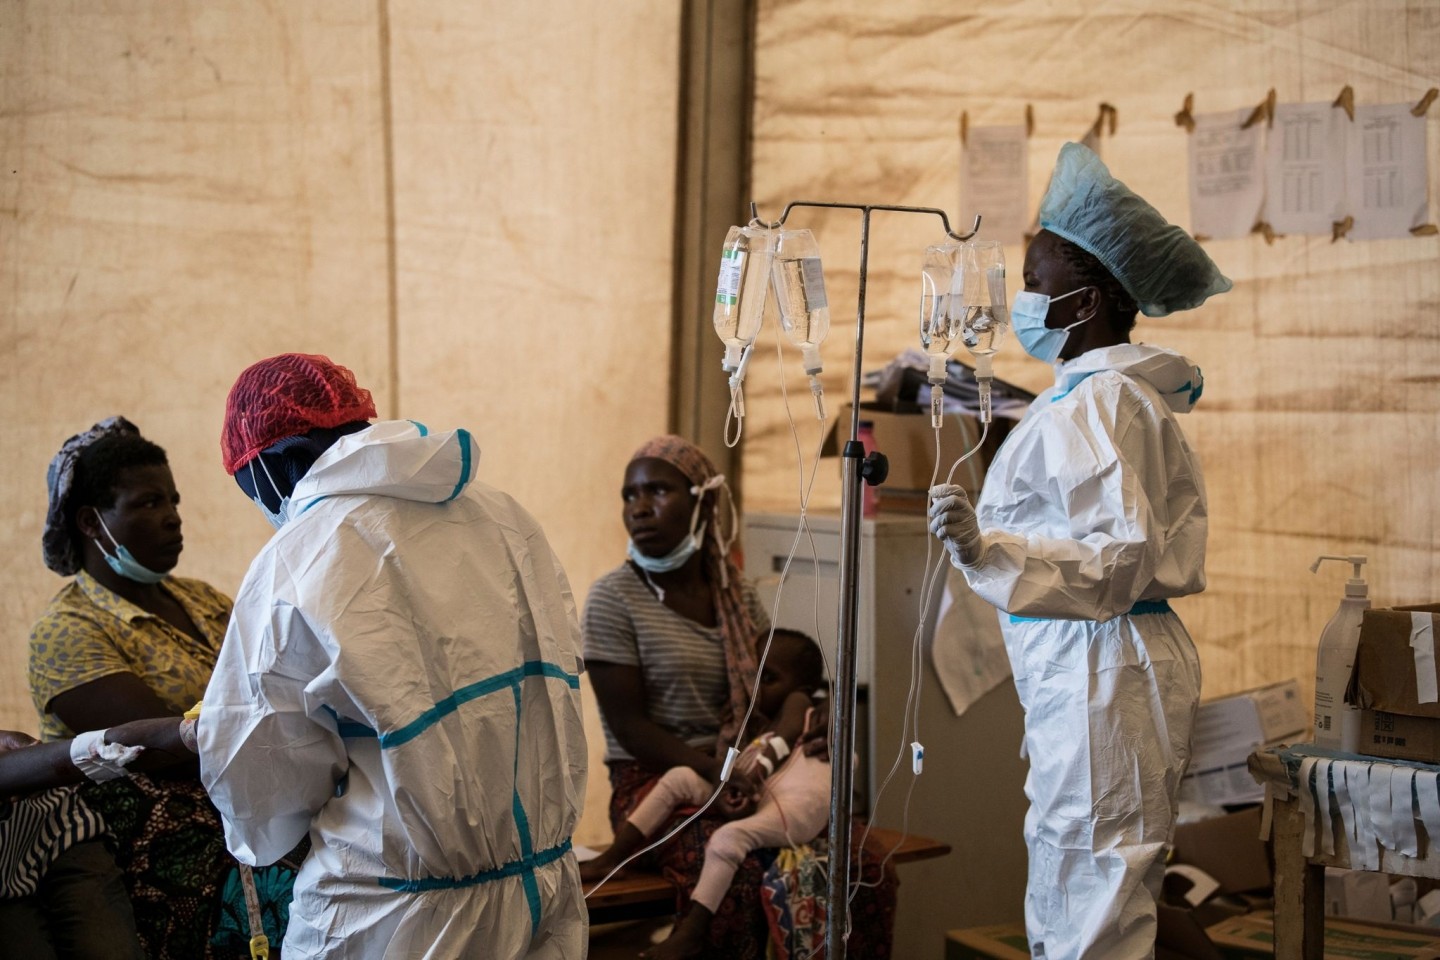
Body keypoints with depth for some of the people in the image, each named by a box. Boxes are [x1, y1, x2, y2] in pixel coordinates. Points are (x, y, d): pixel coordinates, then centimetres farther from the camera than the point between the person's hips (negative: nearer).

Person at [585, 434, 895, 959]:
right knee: (749, 875, -36)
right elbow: (629, 727, -9)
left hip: (746, 776, 5)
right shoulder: (613, 598, -4)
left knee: (867, 866, -18)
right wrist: (710, 768, -22)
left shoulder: (735, 593, 12)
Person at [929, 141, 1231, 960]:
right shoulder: (1135, 397, 14)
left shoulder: (1089, 406, -17)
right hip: (1094, 667, 11)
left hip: (1098, 668, -11)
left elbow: (1120, 553, -25)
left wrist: (987, 547, -35)